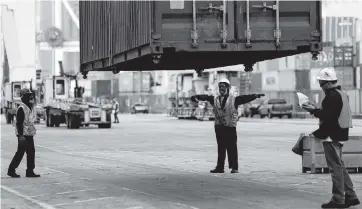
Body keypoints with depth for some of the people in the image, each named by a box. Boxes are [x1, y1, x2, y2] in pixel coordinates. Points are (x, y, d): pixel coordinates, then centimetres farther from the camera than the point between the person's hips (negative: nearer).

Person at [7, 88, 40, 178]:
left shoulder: (29, 108, 15)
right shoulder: (21, 109, -14)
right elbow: (19, 123, -19)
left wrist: (32, 132, 24)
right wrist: (21, 135, -24)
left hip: (29, 135, 9)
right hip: (23, 135, -9)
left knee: (31, 152, 7)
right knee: (20, 152, -4)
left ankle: (30, 171, 10)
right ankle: (11, 170, 6)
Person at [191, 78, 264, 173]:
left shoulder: (234, 99, 0)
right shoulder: (215, 99, 11)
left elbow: (244, 98, -11)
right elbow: (205, 97, 1)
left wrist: (254, 96, -27)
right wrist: (196, 97, -16)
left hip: (230, 127, -3)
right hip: (218, 126, 3)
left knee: (232, 147, -1)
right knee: (220, 148, 7)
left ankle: (234, 167, 4)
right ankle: (220, 167, 11)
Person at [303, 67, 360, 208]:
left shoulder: (332, 96, -17)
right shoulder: (341, 94, 14)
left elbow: (327, 115, -24)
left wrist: (314, 111, -12)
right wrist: (317, 110, 12)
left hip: (331, 135, -10)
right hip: (339, 134, 10)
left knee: (335, 167, -5)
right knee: (340, 166, 16)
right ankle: (350, 196, 18)